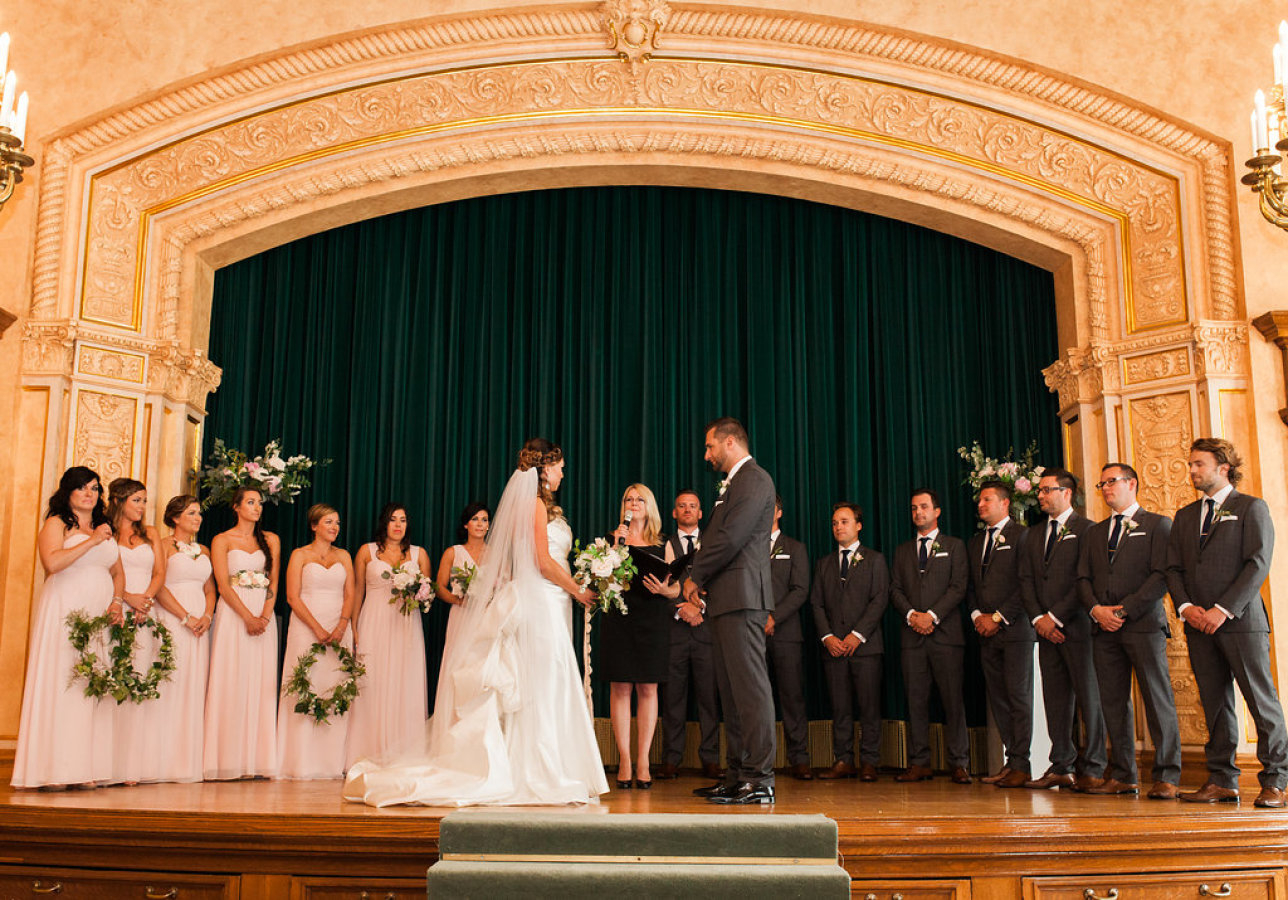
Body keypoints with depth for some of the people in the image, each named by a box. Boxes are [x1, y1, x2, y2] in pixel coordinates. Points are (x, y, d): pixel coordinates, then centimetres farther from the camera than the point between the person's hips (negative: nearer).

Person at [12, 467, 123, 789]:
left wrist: (116, 601, 5)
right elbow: (52, 562, -16)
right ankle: (54, 771, -4)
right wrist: (91, 541, -13)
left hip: (99, 618, 6)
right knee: (59, 684, -7)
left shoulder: (105, 529, 20)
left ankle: (85, 768, 1)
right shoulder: (56, 524, 1)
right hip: (63, 614, -5)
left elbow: (117, 572, 22)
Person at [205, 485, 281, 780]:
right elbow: (223, 585, -4)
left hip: (264, 618, 3)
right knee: (231, 684, -6)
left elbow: (273, 582, 8)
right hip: (232, 616, -3)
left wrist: (264, 617, -8)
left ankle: (257, 760, 1)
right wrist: (248, 618, -14)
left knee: (260, 686, 0)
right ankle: (229, 760, -4)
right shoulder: (222, 540, 5)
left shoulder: (271, 540, 14)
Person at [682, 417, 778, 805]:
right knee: (731, 691, 10)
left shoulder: (754, 479, -7)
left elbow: (731, 539, -16)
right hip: (722, 602, 10)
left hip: (741, 597, -10)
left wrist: (694, 578, -4)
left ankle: (760, 779, -9)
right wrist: (698, 596, 10)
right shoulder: (732, 485, 24)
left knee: (750, 686, -10)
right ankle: (738, 776, 15)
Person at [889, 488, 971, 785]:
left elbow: (958, 587, -1)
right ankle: (919, 763, 4)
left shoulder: (954, 546, 10)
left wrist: (932, 615, -12)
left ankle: (958, 765, 0)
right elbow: (895, 589, 11)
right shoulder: (902, 550, 20)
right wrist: (911, 614, -7)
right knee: (916, 701, 1)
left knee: (953, 700, -4)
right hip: (912, 637, 3)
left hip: (946, 634, -3)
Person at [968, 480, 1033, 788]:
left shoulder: (1021, 535, -3)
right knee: (997, 698, 6)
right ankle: (1012, 759, 11)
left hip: (1015, 628, -7)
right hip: (987, 632, 7)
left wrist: (998, 618, -11)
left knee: (1019, 696, -6)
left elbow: (1027, 584, -10)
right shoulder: (975, 543, 19)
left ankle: (1020, 765, -3)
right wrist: (977, 615, 2)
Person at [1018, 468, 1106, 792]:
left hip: (1076, 626, -6)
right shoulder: (1036, 534, 18)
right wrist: (1037, 618, -1)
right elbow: (1026, 580, 13)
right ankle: (1062, 767, 13)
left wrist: (1055, 617, -12)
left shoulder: (1085, 529, -3)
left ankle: (1092, 769, 2)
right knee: (1055, 698, 7)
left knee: (1088, 697, -3)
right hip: (1047, 630, 6)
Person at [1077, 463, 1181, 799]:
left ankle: (1167, 777, -2)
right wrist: (1096, 609, -4)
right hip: (1104, 629, 5)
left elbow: (1162, 576, -6)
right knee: (1112, 702, 4)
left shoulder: (1158, 525, 5)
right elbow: (1083, 578, 16)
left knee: (1158, 698, -5)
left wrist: (1124, 610, -12)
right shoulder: (1094, 532, 21)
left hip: (1143, 623, -5)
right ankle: (1123, 776, 8)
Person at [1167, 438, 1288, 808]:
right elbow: (1173, 568, 15)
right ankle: (1222, 781, 10)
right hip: (1199, 624, 5)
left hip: (1241, 620, -5)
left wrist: (1223, 609, -14)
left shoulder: (1251, 508, 2)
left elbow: (1258, 564, -8)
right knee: (1215, 704, 6)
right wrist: (1186, 607, -4)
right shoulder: (1184, 516, 18)